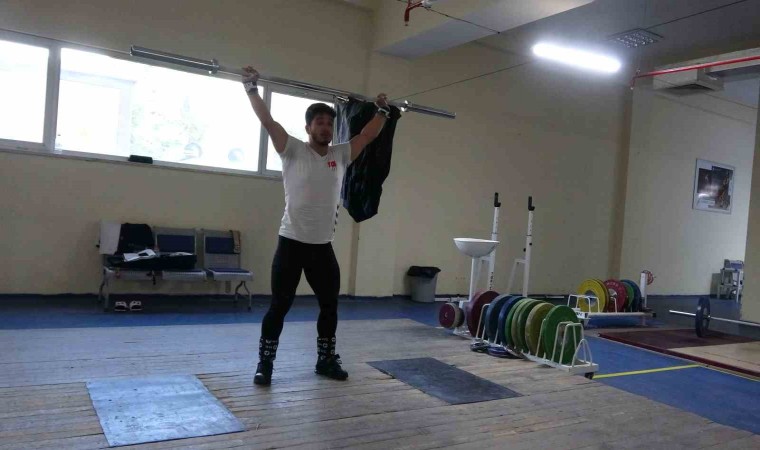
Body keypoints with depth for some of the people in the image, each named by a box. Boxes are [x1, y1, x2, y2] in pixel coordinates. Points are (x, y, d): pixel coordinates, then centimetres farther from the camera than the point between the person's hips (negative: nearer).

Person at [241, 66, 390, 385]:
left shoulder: (341, 155, 8)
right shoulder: (293, 150, -5)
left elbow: (368, 135, 17)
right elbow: (267, 121, -10)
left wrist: (383, 111, 20)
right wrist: (251, 88, -11)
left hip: (323, 246, 5)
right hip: (292, 243, -5)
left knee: (330, 306, 13)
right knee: (279, 306, 1)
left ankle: (326, 360, 28)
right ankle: (265, 363, 14)